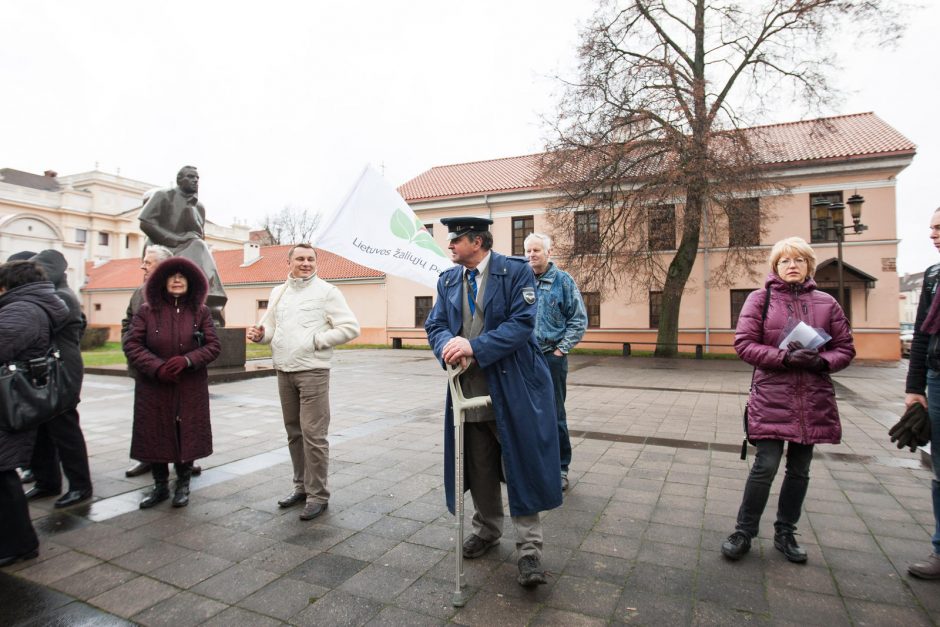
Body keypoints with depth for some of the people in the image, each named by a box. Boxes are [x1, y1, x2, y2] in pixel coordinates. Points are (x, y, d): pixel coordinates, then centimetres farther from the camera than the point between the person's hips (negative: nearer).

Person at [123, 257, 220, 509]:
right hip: (153, 387, 0)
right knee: (155, 436, 8)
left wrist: (187, 360, -18)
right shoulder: (146, 311, 0)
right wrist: (156, 367, -17)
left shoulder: (201, 312, 2)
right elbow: (132, 345, -3)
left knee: (187, 435, 5)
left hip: (190, 388, 0)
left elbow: (213, 345, -2)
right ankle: (160, 486, 26)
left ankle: (183, 486, 24)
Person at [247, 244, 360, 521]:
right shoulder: (278, 292, 15)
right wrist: (260, 334, -2)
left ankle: (317, 494, 6)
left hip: (313, 372, -6)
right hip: (283, 372, 6)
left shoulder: (326, 291, -3)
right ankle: (302, 485, 29)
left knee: (313, 434, -6)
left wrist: (316, 340, -13)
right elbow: (270, 326, 21)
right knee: (294, 433, 15)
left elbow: (350, 327, -8)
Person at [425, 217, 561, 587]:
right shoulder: (448, 280, 10)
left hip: (512, 389, -5)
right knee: (479, 469, 17)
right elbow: (435, 325, 6)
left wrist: (474, 347, -25)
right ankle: (487, 530, 38)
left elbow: (521, 324, -16)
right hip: (469, 389, 5)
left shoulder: (516, 271, -6)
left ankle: (529, 549, 15)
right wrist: (447, 344, -18)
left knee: (521, 467, 2)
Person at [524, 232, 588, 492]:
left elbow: (579, 319, -2)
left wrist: (562, 348, -8)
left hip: (552, 356, -3)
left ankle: (560, 468, 18)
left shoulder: (563, 280, -1)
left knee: (555, 414, 4)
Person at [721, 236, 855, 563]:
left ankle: (785, 533, 30)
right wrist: (785, 357, -18)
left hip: (814, 401, 4)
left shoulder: (826, 303, 9)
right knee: (765, 466, -6)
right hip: (771, 398, -3)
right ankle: (743, 532, 13)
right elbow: (743, 343, -6)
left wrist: (822, 361, -12)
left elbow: (845, 348, 10)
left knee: (799, 471, 12)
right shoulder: (760, 299, 1)